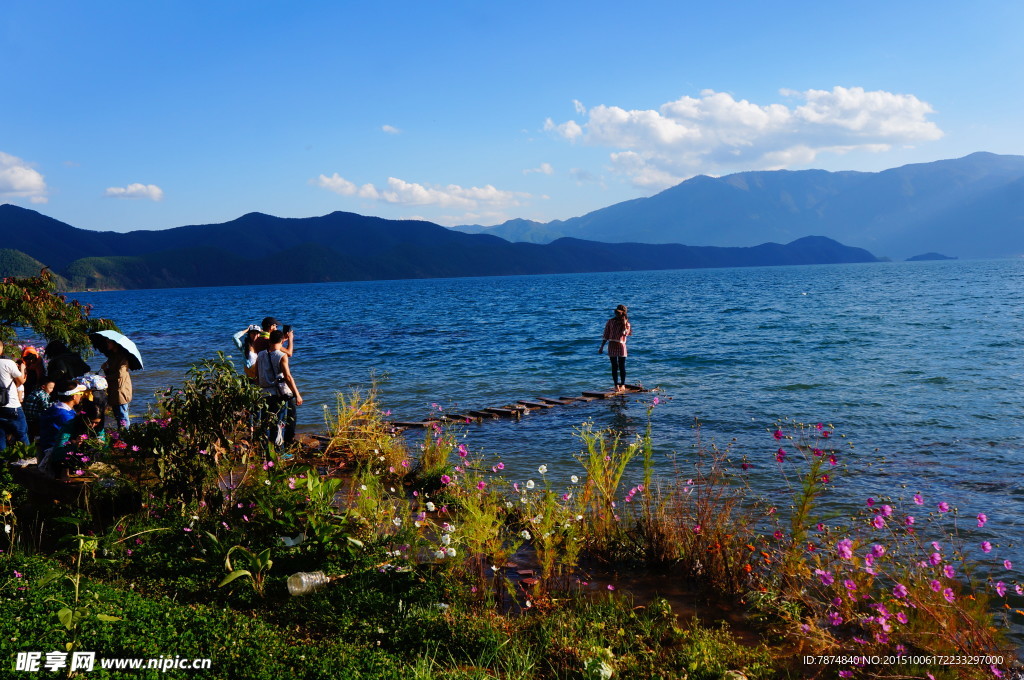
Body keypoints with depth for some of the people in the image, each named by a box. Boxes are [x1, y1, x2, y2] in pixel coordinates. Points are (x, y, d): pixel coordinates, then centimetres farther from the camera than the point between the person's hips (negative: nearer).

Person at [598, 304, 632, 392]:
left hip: (621, 346, -1)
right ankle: (616, 386, 5)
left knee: (622, 366, 2)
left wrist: (624, 324, -15)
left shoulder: (626, 323, 3)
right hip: (612, 345, 1)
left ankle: (622, 385, 13)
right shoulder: (610, 321, 6)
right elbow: (606, 335, 7)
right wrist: (602, 347, 4)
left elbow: (625, 333, -15)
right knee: (614, 366, 1)